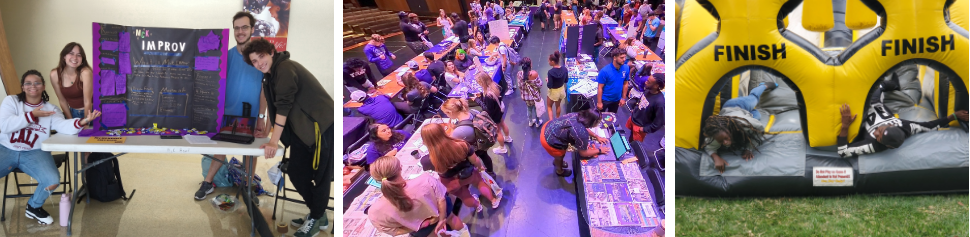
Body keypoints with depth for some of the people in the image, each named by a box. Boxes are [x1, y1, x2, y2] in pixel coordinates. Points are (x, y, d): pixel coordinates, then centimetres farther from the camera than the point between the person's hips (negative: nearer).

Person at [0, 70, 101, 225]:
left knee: (52, 181, -24)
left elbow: (64, 126, -14)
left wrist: (82, 121, -35)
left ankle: (34, 207, 9)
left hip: (35, 153, 1)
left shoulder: (51, 109, 6)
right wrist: (32, 115, -11)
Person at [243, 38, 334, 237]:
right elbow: (278, 107, 19)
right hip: (302, 129, 10)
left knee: (320, 174, -2)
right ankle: (318, 213, 23)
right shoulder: (271, 74, 14)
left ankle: (316, 219, 12)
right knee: (297, 174, 8)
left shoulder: (285, 68, -16)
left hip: (321, 125, -10)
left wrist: (274, 141, -22)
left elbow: (284, 105, -22)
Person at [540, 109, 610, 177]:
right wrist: (599, 150, -2)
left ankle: (556, 162, 66)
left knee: (562, 150, 34)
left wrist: (597, 137, 18)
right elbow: (583, 153, -14)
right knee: (560, 155, 24)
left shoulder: (579, 116, -6)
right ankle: (559, 171, 56)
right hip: (549, 141, -7)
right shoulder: (582, 134, -30)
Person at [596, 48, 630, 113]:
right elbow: (600, 88, -19)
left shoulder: (626, 68, -15)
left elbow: (625, 84, -1)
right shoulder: (605, 71, -27)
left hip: (617, 99, 4)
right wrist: (599, 102, -15)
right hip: (605, 99, -4)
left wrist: (623, 98, 3)